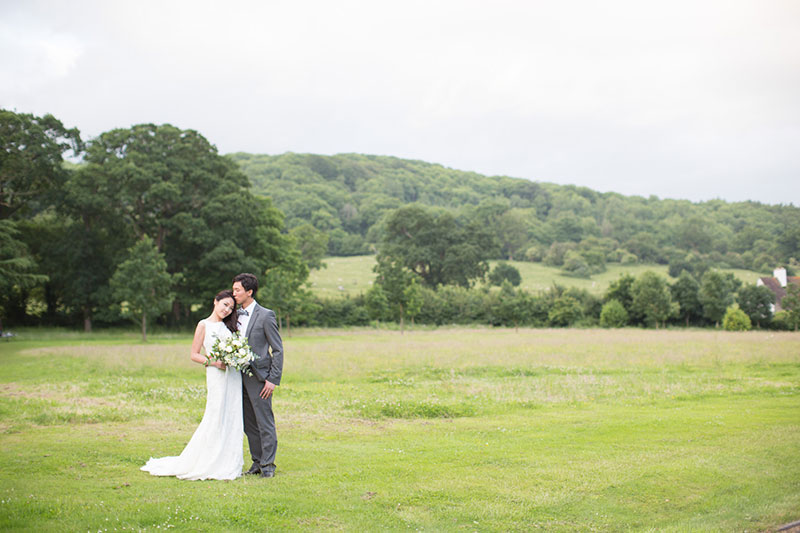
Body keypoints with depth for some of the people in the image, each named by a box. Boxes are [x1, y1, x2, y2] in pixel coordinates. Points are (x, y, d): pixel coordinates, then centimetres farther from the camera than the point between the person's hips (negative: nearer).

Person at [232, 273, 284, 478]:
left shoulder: (265, 315, -7)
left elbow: (278, 349, -7)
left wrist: (273, 380, -12)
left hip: (259, 377, -6)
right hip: (240, 377, 7)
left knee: (265, 423, -2)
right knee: (249, 424, 11)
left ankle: (268, 464, 6)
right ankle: (257, 462, 21)